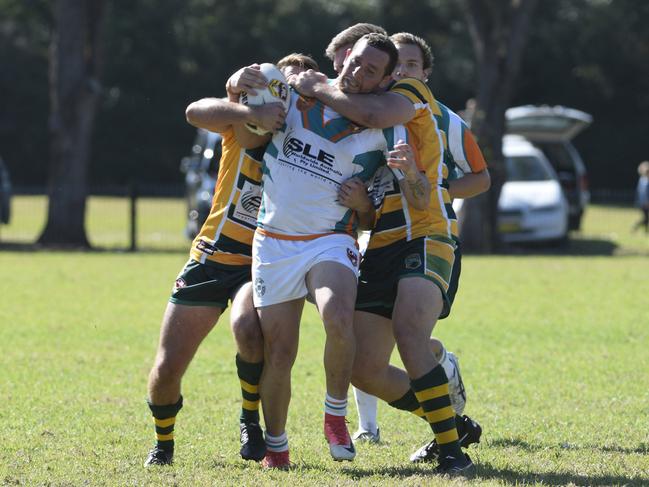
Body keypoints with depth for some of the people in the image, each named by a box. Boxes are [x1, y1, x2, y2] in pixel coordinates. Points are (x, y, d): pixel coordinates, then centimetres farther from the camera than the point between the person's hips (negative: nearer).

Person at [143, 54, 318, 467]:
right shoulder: (243, 123, -3)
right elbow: (196, 112, -22)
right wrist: (251, 110, -37)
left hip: (264, 263, -1)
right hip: (213, 256, 1)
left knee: (248, 327, -34)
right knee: (167, 369, 0)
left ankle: (251, 424, -8)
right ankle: (163, 443, 31)